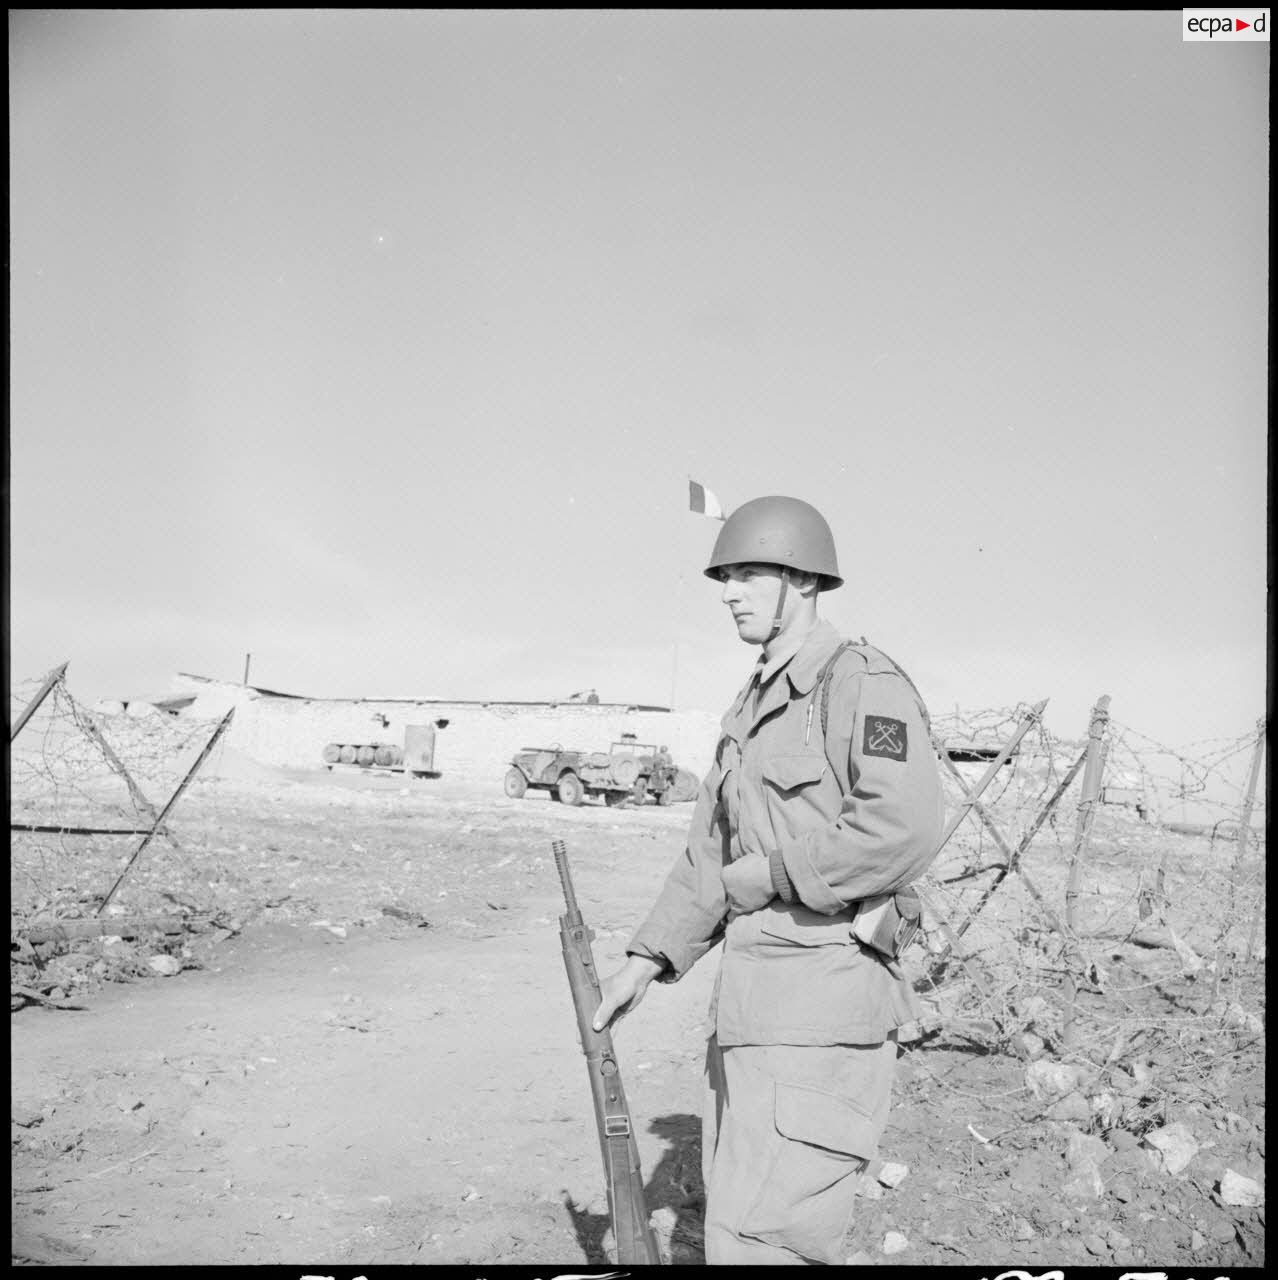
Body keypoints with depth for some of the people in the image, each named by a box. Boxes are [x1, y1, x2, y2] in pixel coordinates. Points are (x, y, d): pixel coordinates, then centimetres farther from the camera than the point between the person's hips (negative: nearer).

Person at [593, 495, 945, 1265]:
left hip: (826, 1005, -9)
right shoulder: (752, 710, 17)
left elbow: (905, 831, -25)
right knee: (738, 1223, 19)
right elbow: (710, 854, 20)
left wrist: (770, 873, -15)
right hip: (751, 1002, 9)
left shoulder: (865, 685, -10)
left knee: (757, 1243, -10)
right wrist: (645, 961, 13)